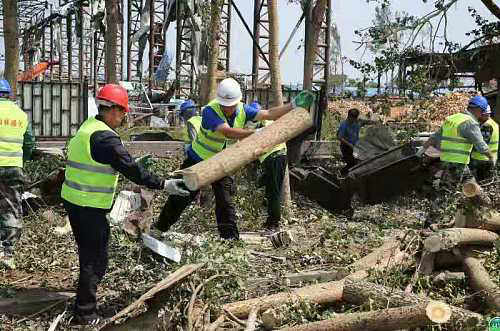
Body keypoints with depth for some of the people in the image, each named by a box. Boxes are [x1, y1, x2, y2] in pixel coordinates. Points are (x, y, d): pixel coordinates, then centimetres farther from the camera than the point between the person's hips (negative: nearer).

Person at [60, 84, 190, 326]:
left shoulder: (87, 127, 12)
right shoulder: (105, 137, -20)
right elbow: (130, 169, -21)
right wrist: (163, 185, -16)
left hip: (73, 201, 10)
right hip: (89, 208, -10)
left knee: (90, 255, 21)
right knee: (95, 260, 0)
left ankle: (86, 304, 34)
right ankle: (85, 315, 9)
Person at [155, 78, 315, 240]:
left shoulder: (242, 110, -12)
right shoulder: (210, 111, -31)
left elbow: (269, 114, -10)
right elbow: (228, 132, -44)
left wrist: (294, 105, -17)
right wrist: (256, 133, -51)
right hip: (198, 159, -3)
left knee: (225, 202, -3)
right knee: (181, 196, 9)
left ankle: (231, 238, 4)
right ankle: (161, 226, 29)